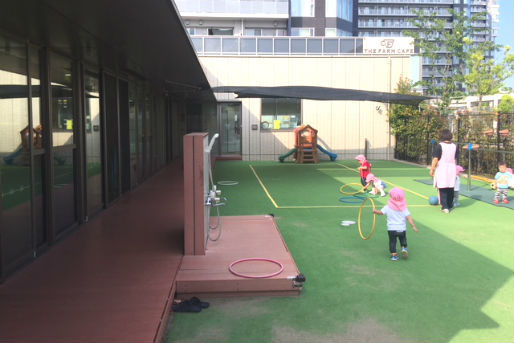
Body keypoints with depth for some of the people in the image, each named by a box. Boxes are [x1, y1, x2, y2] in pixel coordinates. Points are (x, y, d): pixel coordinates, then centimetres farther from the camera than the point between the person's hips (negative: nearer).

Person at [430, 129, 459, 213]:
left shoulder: (439, 146, -10)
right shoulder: (454, 146, 5)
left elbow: (435, 159, -13)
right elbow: (455, 159, 11)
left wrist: (432, 170, -5)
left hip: (441, 169, -4)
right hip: (452, 168, 4)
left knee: (442, 188, 0)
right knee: (450, 188, 13)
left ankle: (445, 207, -4)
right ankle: (450, 205, 24)